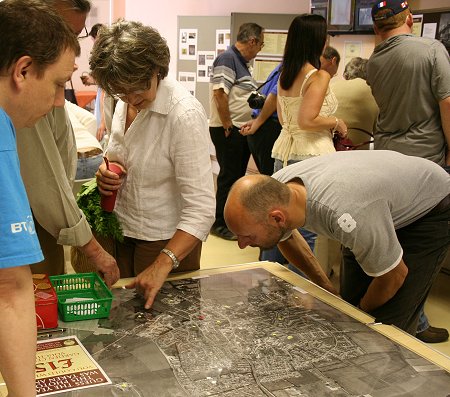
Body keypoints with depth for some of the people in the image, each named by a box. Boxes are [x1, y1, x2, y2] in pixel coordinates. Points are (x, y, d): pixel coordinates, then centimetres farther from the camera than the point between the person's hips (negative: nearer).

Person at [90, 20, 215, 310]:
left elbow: (201, 209, -30)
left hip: (169, 241, -7)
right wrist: (108, 171, -7)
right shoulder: (126, 102, -3)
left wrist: (163, 264, -39)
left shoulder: (185, 115, -26)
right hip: (124, 231, 7)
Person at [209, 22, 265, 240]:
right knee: (229, 177, -3)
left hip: (241, 130, 10)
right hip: (228, 131, -10)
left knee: (237, 175, 15)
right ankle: (220, 224, 7)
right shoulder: (227, 59, -15)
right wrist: (227, 124, -21)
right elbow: (219, 92, -24)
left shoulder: (241, 62, 16)